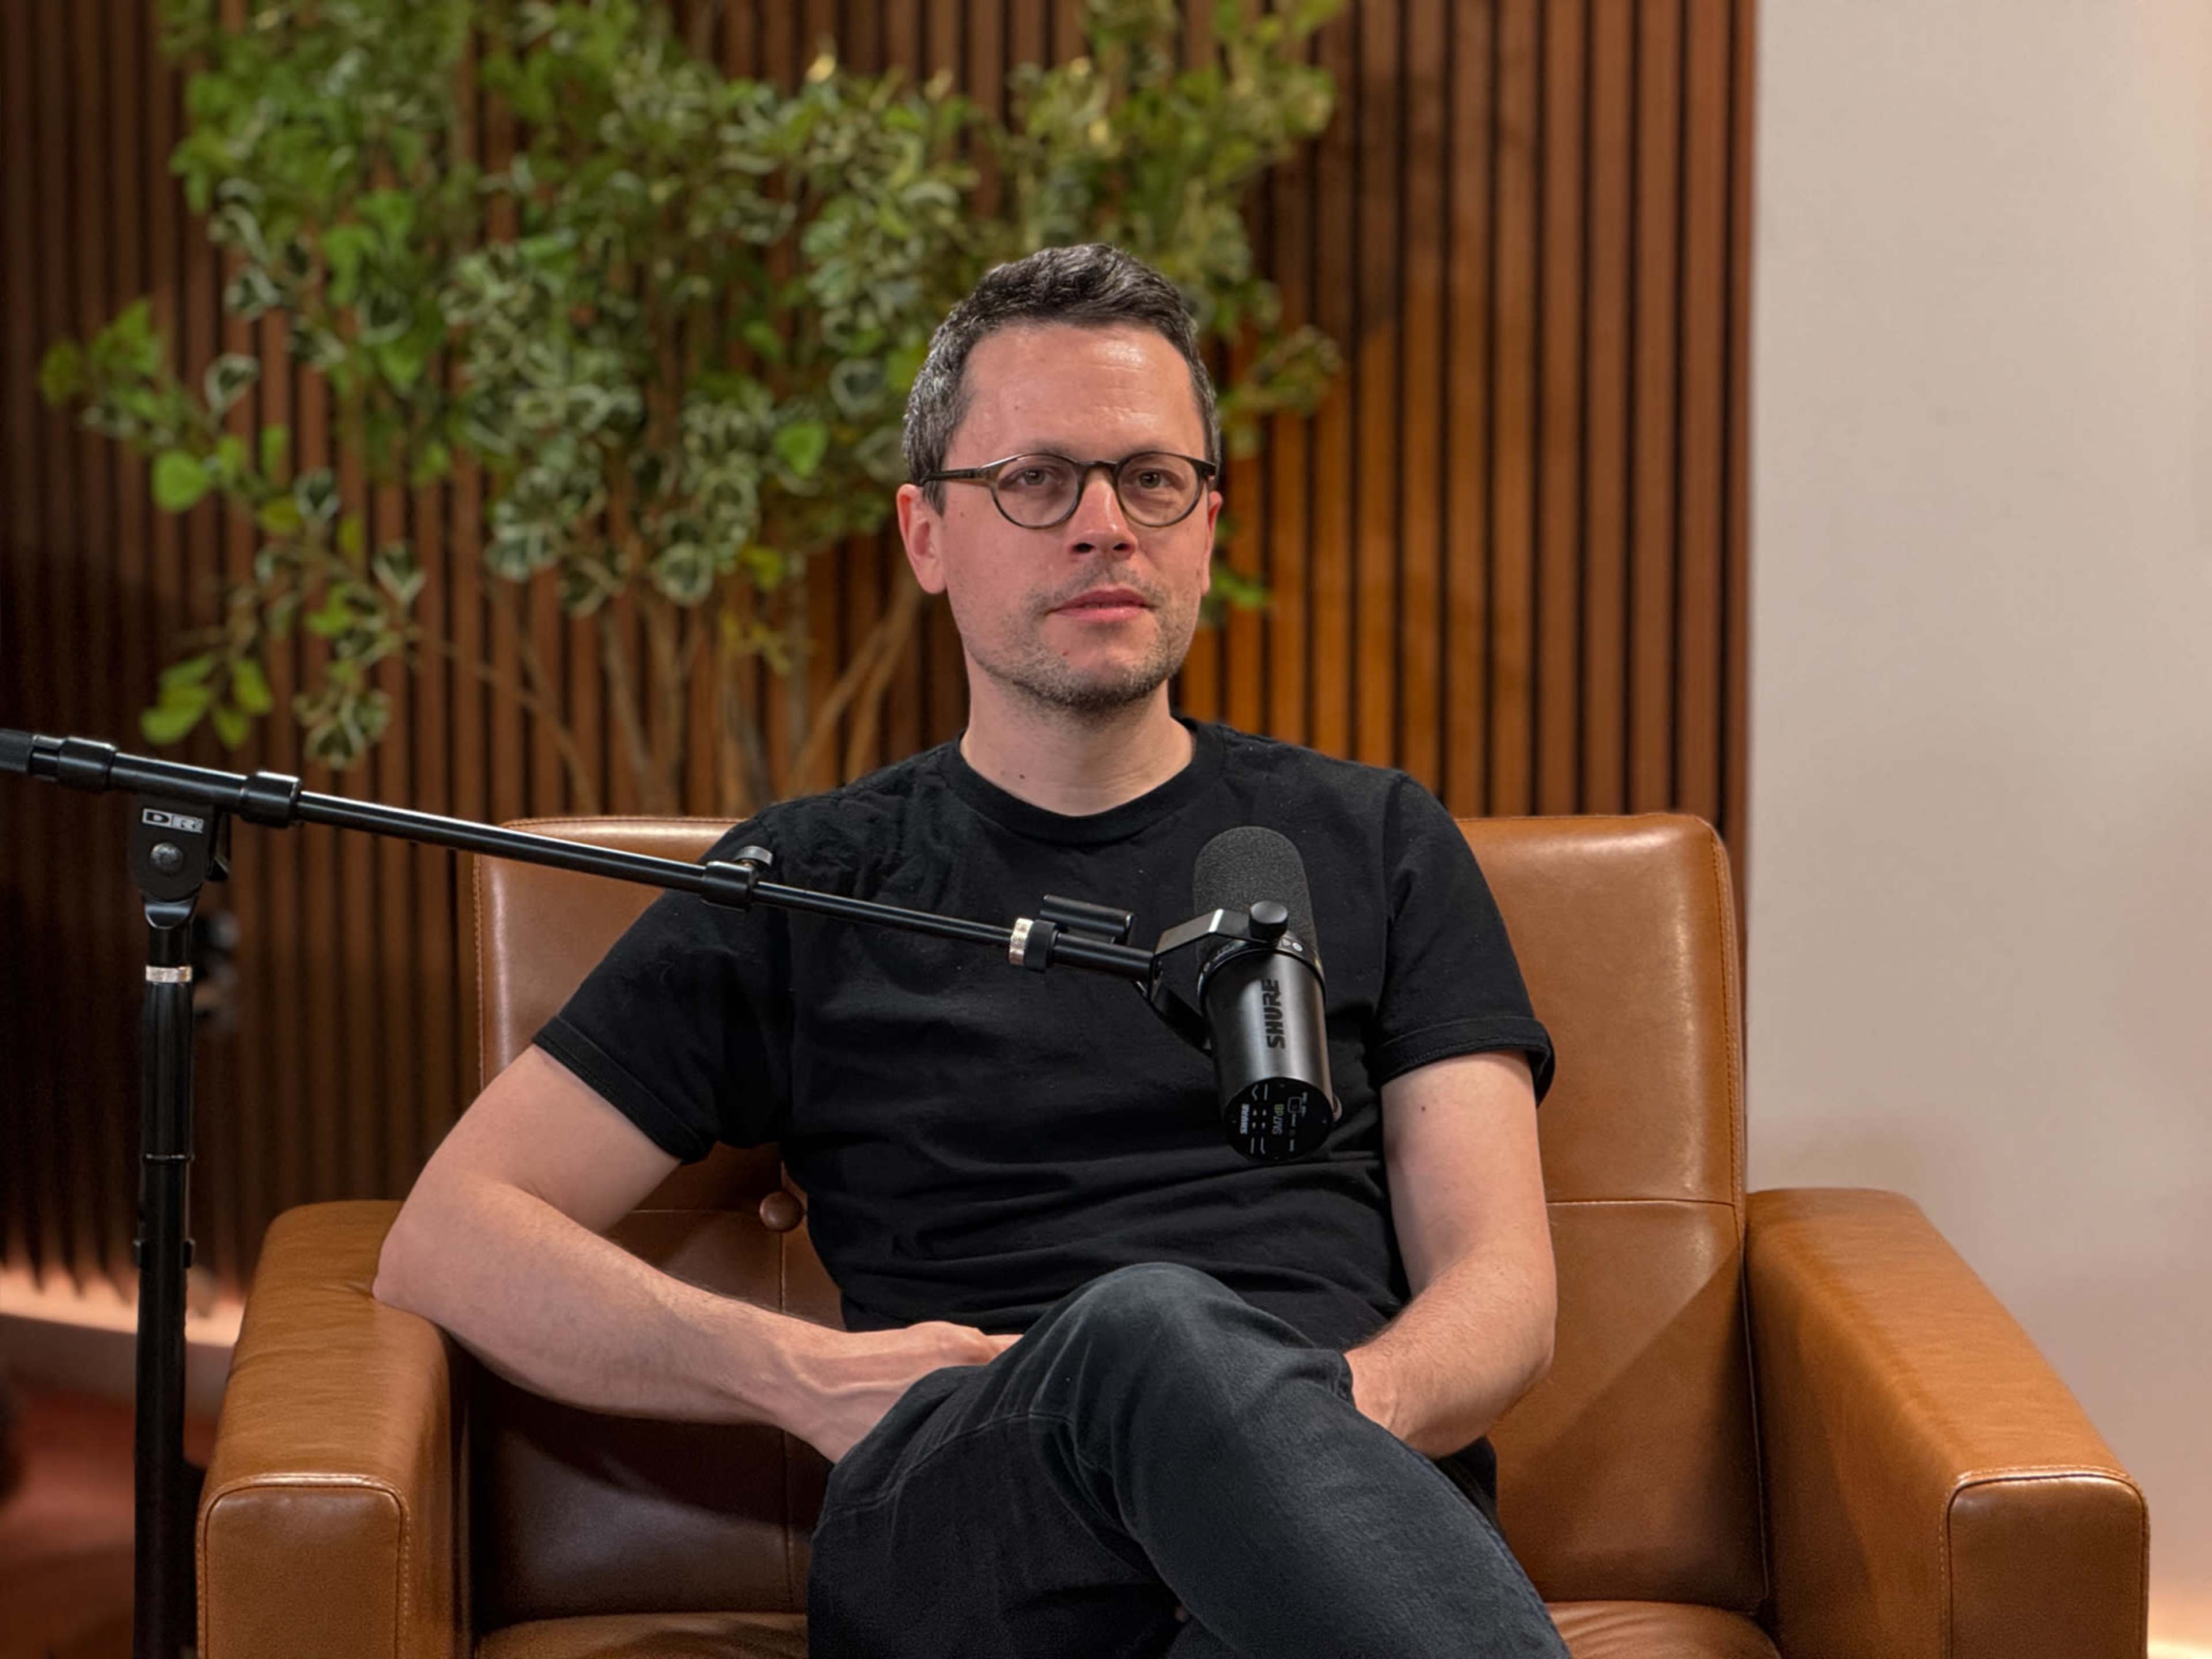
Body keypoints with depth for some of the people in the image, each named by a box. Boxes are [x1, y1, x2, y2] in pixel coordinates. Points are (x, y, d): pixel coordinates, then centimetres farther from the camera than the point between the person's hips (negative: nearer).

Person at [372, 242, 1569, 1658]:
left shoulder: (1374, 846, 22)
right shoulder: (810, 887, 19)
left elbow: (1502, 1292, 12)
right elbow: (447, 1240, 14)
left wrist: (1324, 1427, -13)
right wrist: (796, 1373, -3)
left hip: (1347, 1525, 0)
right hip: (948, 1537, 0)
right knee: (1155, 1331, -38)